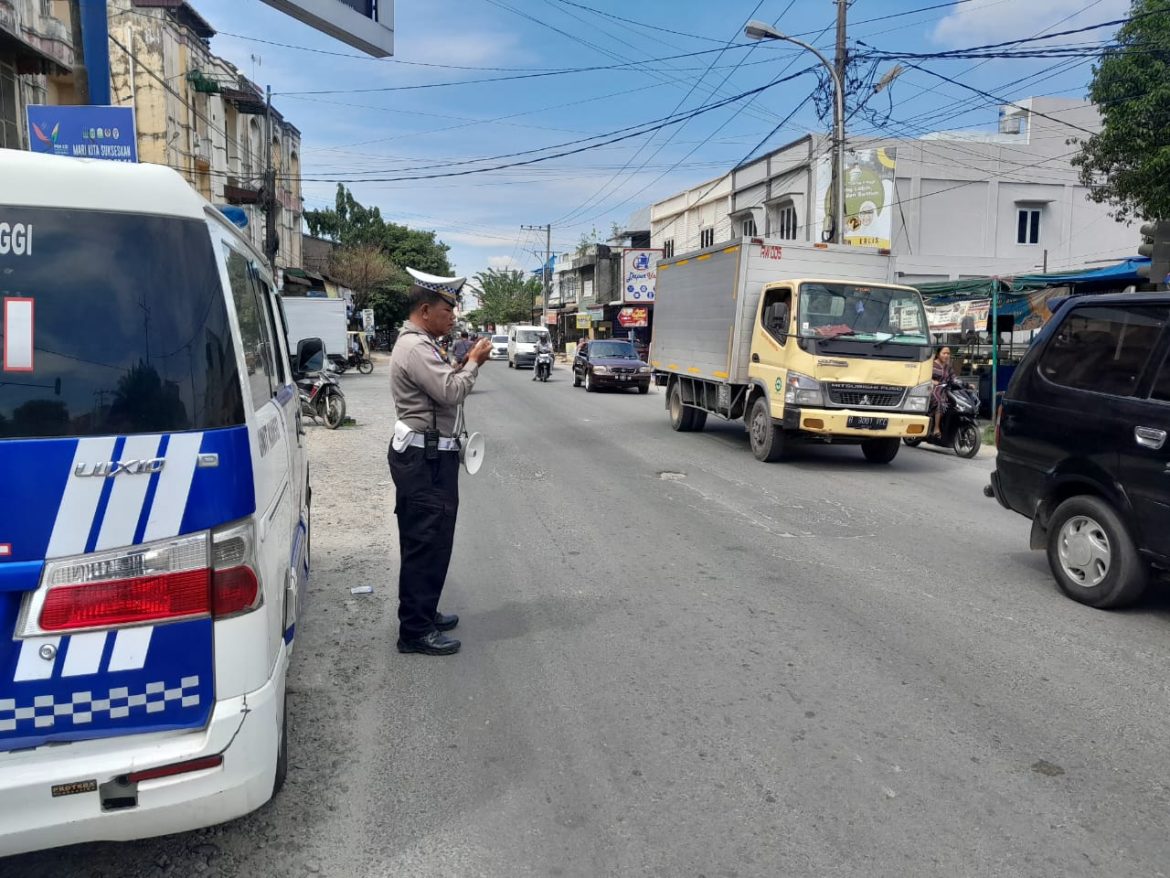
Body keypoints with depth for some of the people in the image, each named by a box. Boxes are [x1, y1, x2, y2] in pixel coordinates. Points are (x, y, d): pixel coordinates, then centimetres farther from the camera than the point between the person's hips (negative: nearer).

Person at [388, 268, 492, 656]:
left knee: (424, 540, 18)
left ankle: (421, 613, 30)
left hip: (424, 455, 11)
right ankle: (415, 631, 1)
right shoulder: (416, 348, -17)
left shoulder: (419, 344, 18)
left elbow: (442, 387, 19)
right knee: (428, 542, -6)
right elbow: (451, 392, -24)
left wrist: (465, 363, 6)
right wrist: (473, 362, -9)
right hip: (425, 459, -11)